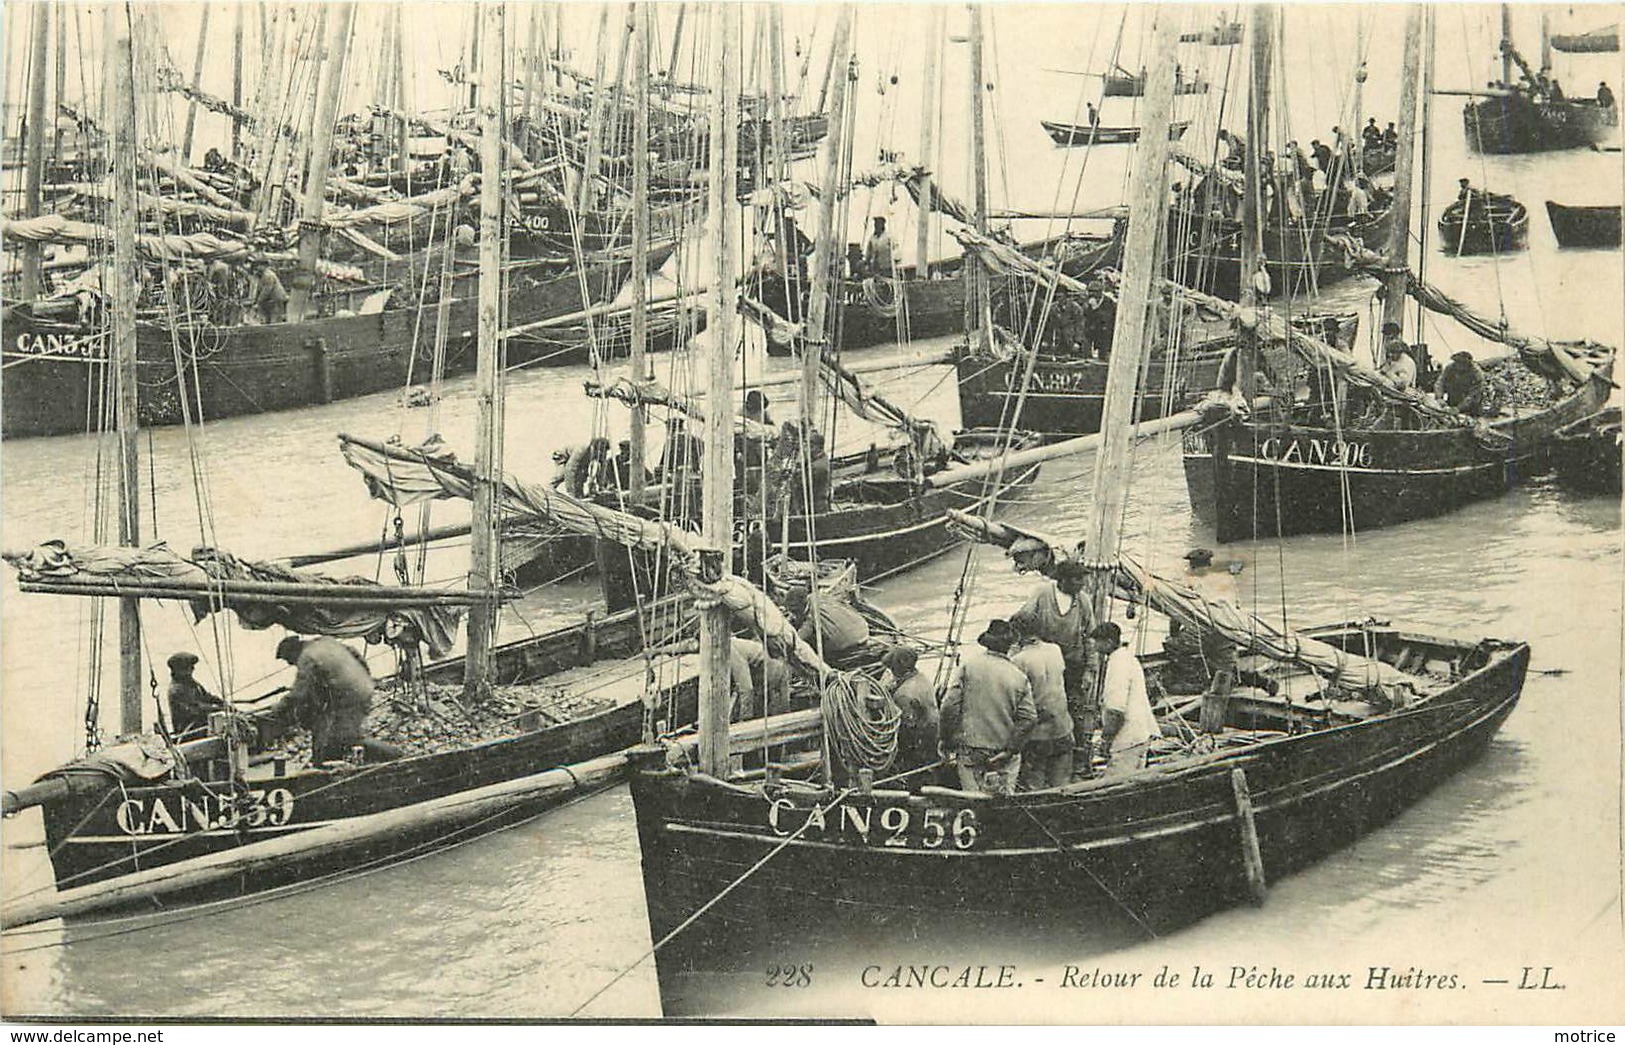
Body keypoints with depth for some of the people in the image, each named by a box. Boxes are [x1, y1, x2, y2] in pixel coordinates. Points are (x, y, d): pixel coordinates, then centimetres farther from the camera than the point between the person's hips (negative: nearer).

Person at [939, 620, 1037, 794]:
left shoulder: (968, 665, -5)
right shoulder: (1019, 678, -1)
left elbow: (950, 706, -9)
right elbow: (1029, 718, -7)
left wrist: (947, 741, 0)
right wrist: (1010, 750, -4)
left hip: (969, 751, -1)